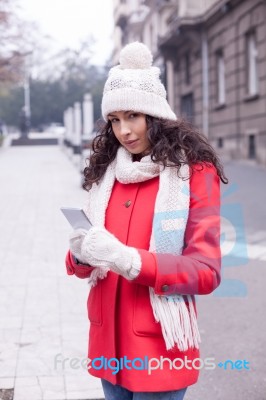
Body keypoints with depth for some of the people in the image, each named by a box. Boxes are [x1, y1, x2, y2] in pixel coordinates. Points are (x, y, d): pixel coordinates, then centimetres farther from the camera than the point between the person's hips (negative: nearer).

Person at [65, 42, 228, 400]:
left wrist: (130, 260, -27)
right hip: (108, 341, 5)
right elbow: (84, 263, 9)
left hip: (159, 346, -4)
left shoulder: (195, 172, -8)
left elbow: (206, 270, -14)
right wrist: (81, 255, -15)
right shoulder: (106, 171, 6)